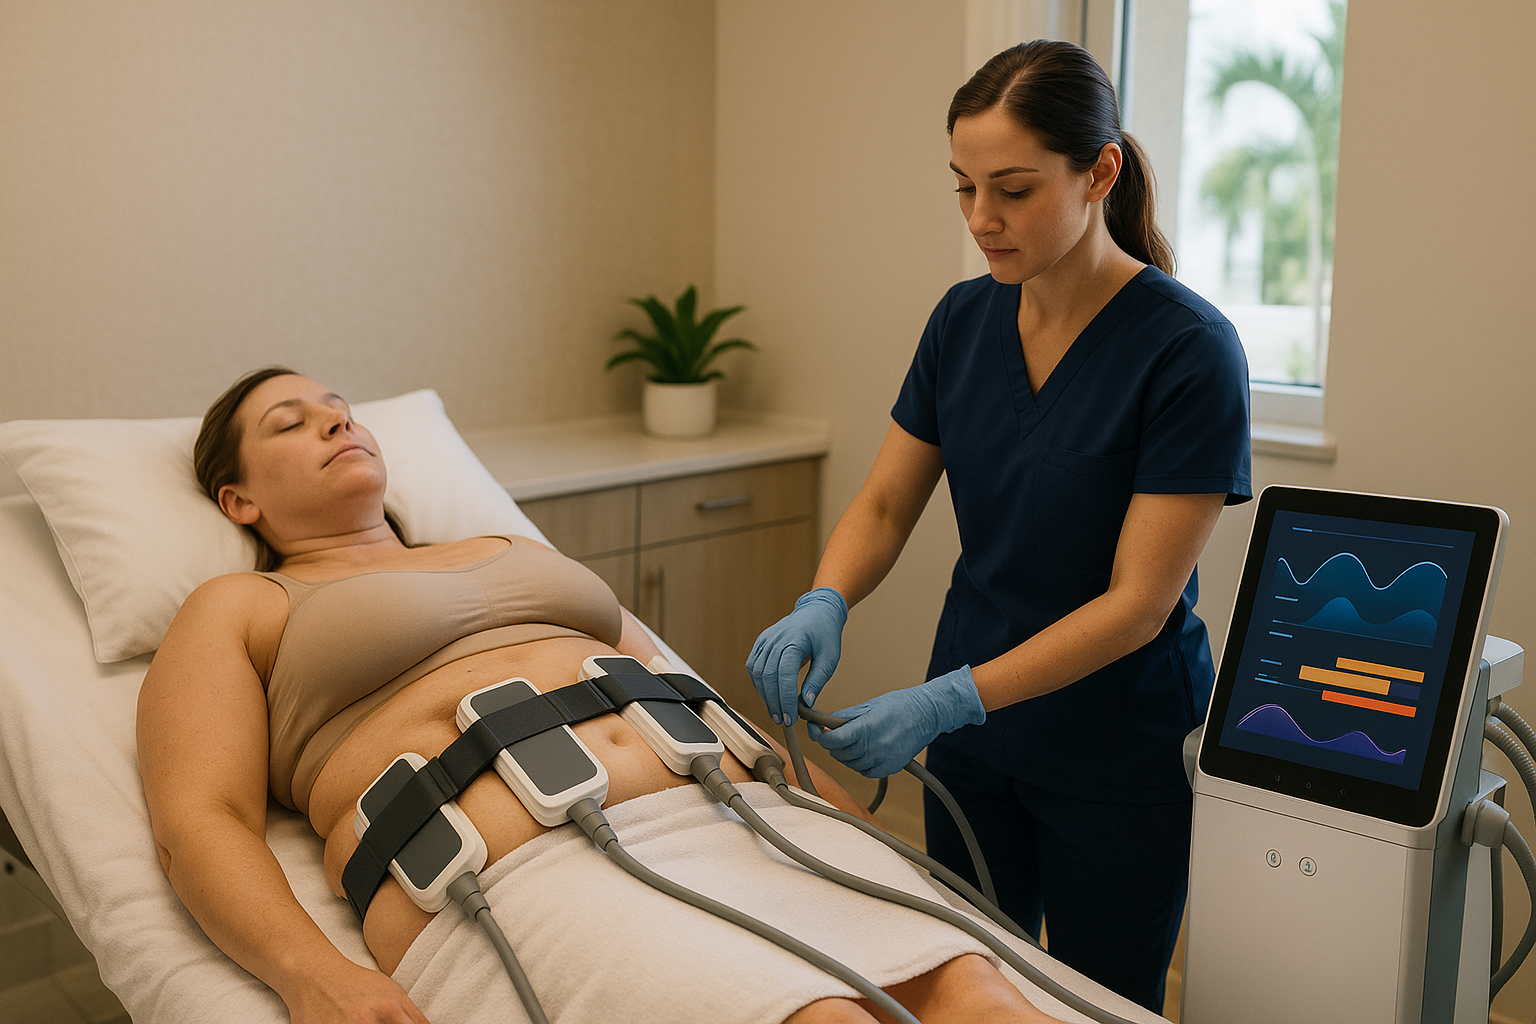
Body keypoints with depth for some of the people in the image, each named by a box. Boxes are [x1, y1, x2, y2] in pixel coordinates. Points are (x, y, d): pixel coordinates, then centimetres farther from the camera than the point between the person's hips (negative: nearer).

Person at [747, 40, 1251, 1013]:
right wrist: (822, 605, -18)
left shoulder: (1190, 349, -20)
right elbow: (884, 505, 2)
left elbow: (1137, 603, -21)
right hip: (971, 724, 5)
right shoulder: (964, 321, -3)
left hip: (1122, 756, -5)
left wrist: (951, 700, -28)